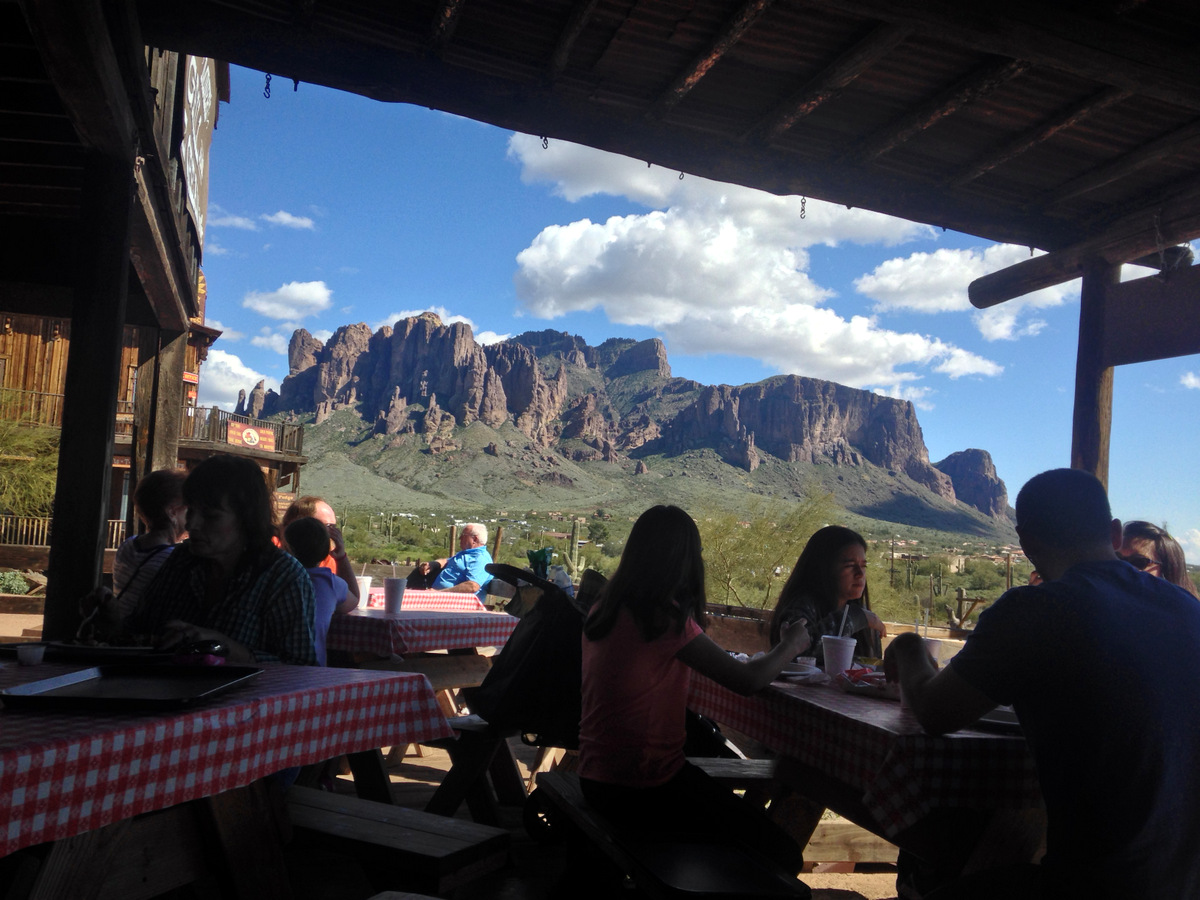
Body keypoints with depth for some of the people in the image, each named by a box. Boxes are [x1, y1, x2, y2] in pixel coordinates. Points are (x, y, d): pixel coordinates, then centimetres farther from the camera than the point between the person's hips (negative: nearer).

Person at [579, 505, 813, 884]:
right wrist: (790, 645, 2)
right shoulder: (667, 617, -20)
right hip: (644, 789, -9)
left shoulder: (604, 608, 5)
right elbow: (747, 680, -16)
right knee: (783, 854, -3)